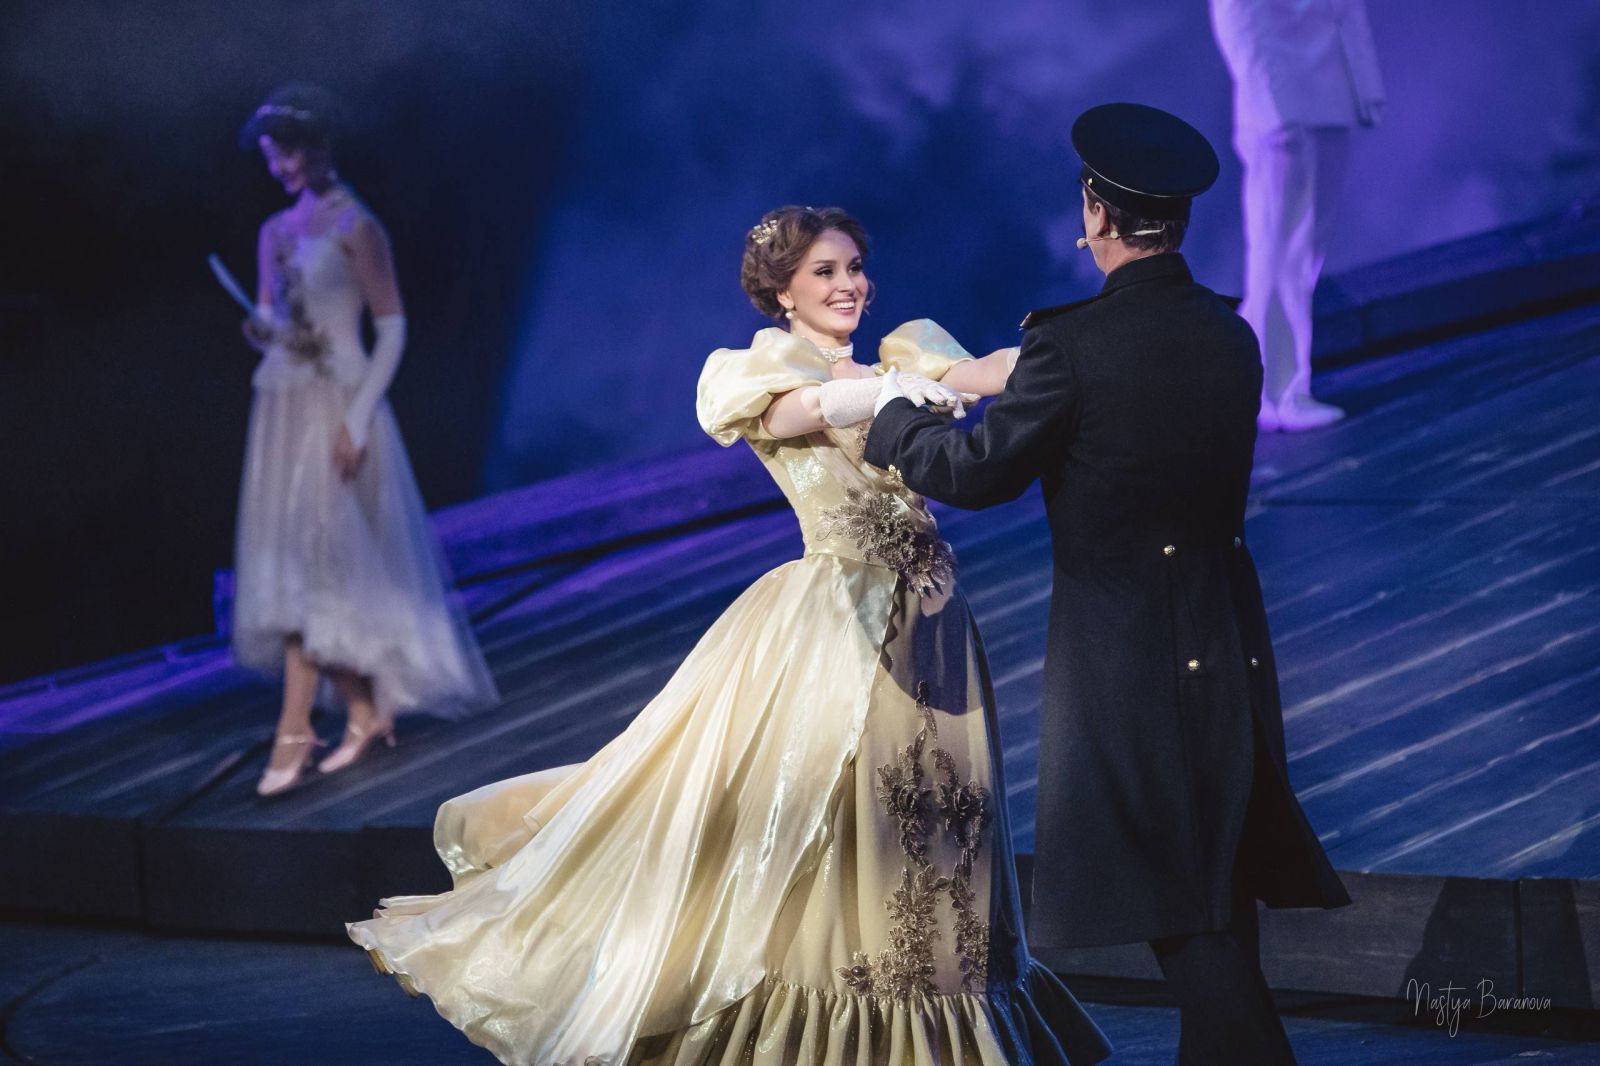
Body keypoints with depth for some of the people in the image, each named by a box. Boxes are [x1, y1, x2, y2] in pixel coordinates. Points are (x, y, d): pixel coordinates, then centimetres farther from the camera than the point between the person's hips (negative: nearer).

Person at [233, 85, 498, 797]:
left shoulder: (355, 227, -7)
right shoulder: (275, 231, 13)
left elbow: (392, 327, -8)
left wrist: (357, 420, -15)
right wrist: (260, 330, -7)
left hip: (337, 408, -7)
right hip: (282, 408, 7)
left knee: (315, 560, -10)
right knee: (289, 563, 6)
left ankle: (294, 730, -12)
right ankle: (366, 711, 16)